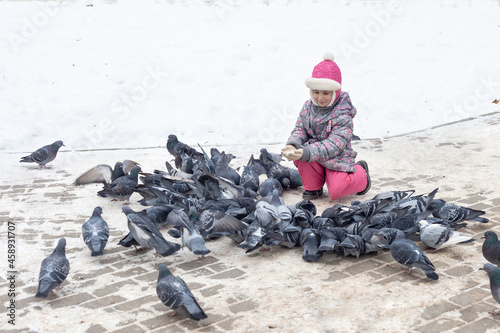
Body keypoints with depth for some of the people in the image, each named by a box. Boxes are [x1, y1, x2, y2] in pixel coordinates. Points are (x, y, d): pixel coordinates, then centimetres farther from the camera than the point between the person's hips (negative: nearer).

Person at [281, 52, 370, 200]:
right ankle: (313, 187, -2)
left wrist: (306, 153, -43)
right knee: (298, 153, -28)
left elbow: (335, 144, -29)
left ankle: (360, 173, 10)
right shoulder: (308, 107, -2)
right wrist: (292, 145, -28)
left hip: (337, 158, -4)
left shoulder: (343, 113, -20)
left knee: (336, 191, -25)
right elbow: (299, 130, -1)